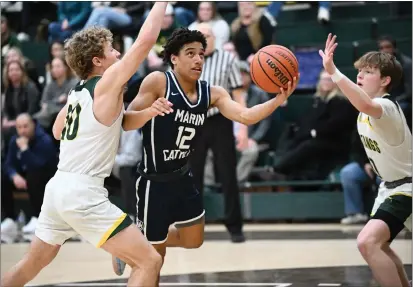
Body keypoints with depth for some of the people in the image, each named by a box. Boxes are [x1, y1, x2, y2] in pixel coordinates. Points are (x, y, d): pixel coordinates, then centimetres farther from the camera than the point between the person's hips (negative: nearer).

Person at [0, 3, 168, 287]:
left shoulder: (77, 92, 14)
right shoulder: (107, 84, -8)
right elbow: (146, 40, -15)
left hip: (58, 187, 9)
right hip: (84, 193, -9)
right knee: (150, 262, -6)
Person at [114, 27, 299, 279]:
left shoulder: (212, 93, -3)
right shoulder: (157, 82, -18)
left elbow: (245, 116, -16)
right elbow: (126, 123, -22)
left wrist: (278, 100, -32)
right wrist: (150, 112, -43)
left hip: (183, 177, 7)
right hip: (154, 181, -6)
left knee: (194, 240, 19)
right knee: (154, 256, 2)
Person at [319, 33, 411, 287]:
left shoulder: (386, 107, -29)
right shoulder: (370, 108, 0)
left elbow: (366, 105, -53)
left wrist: (333, 71, -60)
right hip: (391, 184, 11)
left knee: (368, 242, -28)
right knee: (378, 243, 25)